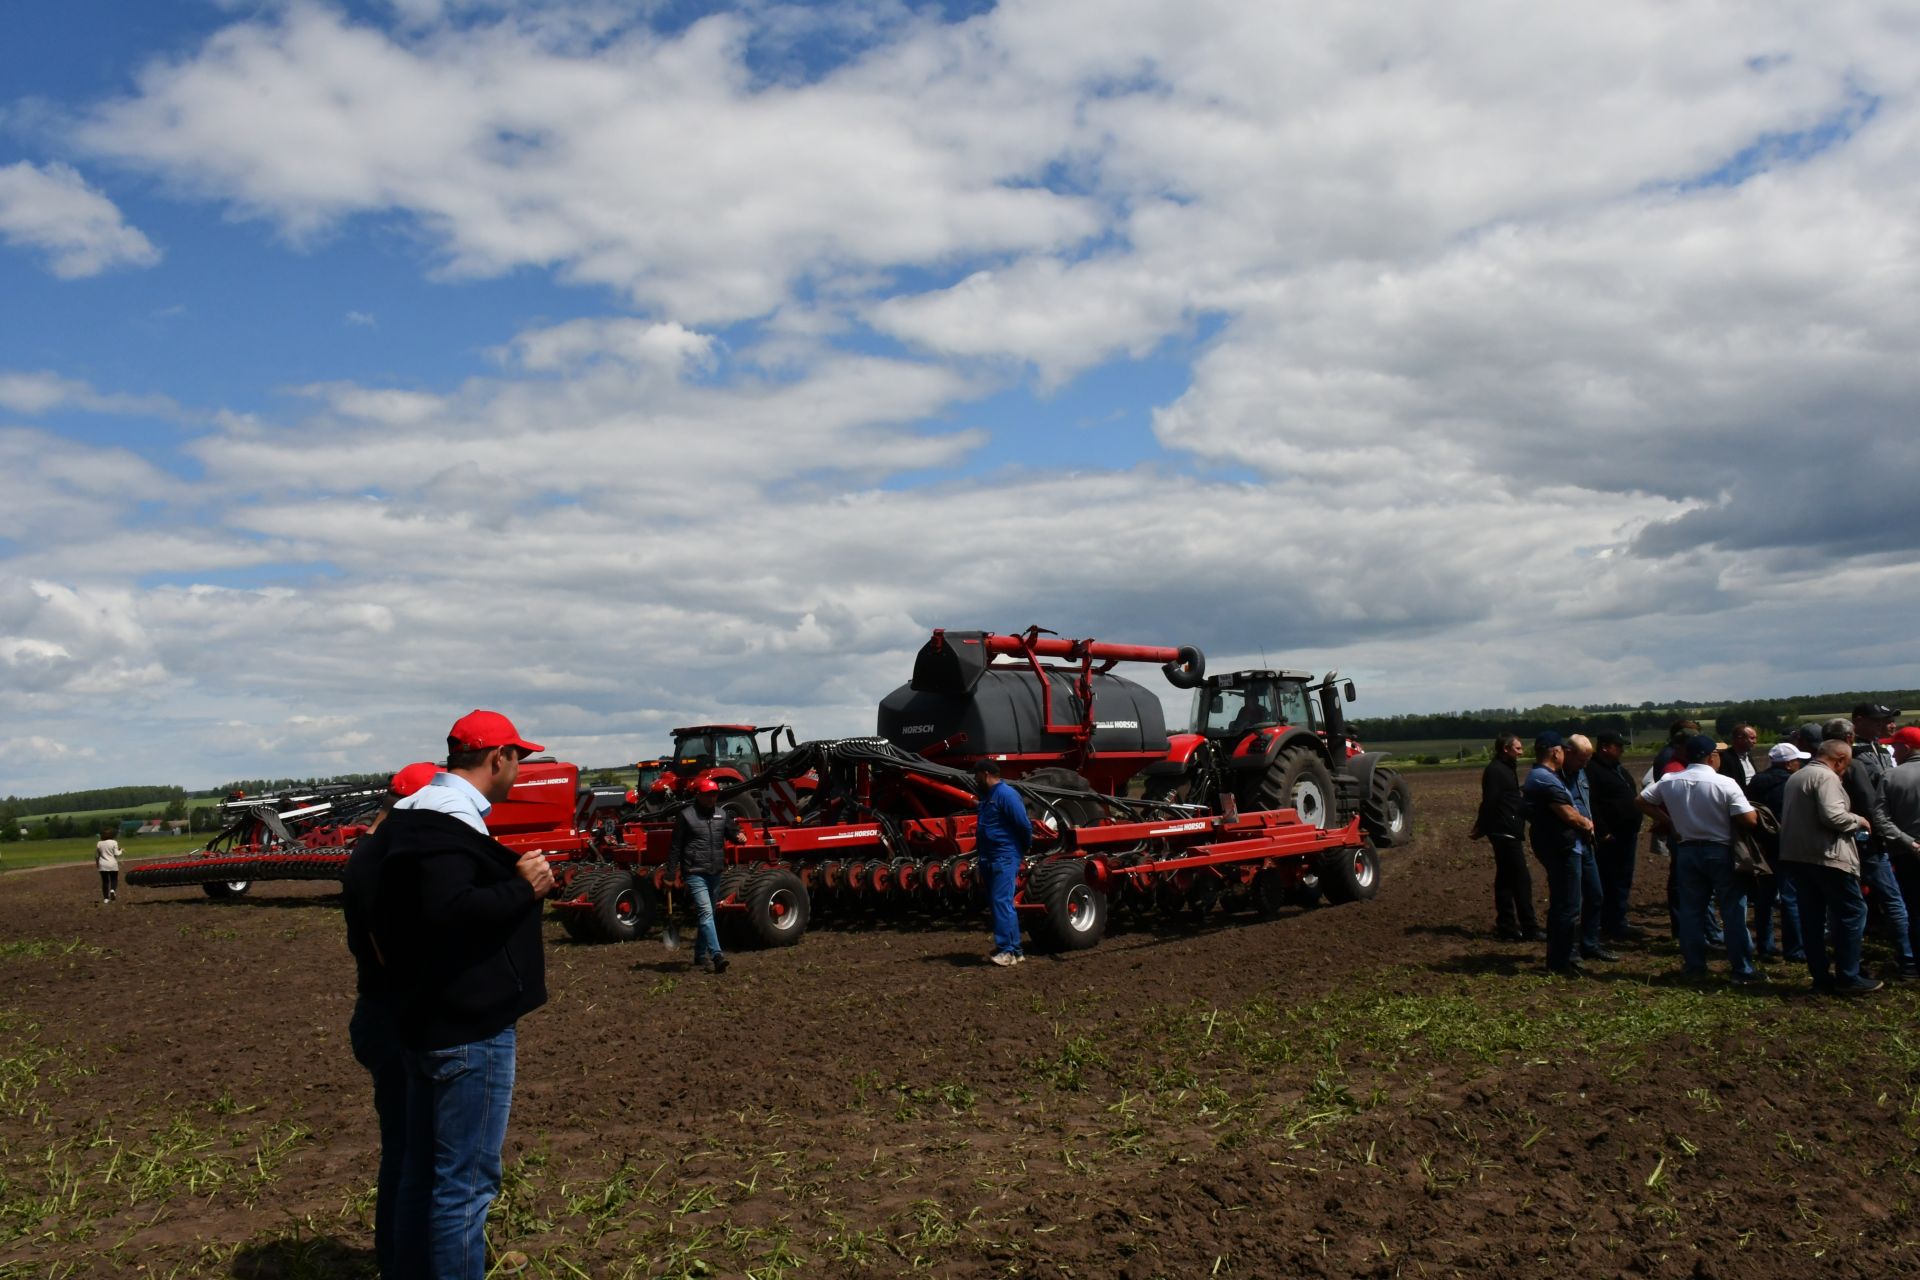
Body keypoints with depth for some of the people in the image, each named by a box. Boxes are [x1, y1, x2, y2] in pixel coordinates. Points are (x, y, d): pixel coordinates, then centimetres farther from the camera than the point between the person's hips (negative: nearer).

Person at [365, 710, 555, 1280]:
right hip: (470, 1029, -11)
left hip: (425, 1020, 11)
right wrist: (522, 888, -21)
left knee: (424, 1169, 19)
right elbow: (447, 912, -32)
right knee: (465, 1181, -3)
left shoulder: (415, 815, 13)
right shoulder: (450, 823, -19)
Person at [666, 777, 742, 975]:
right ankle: (717, 955, -23)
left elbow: (731, 831, 15)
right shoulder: (686, 815, -5)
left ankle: (700, 955, 28)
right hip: (695, 873, -6)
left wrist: (739, 836, -10)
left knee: (706, 914, 16)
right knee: (705, 911, -16)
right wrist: (671, 873, -5)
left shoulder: (721, 814, 10)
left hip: (715, 872, 6)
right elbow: (675, 846, -4)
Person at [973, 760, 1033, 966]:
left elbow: (1024, 825, -16)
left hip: (1004, 858, -10)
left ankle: (1007, 950, -13)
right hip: (989, 859, 10)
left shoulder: (1006, 794, -14)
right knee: (999, 903, 11)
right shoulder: (987, 796, 16)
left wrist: (1025, 848, -4)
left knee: (1002, 903, -13)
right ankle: (1014, 949, 17)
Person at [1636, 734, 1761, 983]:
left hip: (1687, 850, 4)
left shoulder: (1669, 781, -1)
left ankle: (1694, 967, 16)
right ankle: (1742, 970, 9)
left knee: (1690, 911, 10)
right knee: (1733, 912, 5)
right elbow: (1749, 820, -17)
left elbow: (1642, 801, 8)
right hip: (1720, 851, -4)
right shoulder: (1725, 783, -14)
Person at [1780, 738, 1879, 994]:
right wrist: (1858, 820, -5)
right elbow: (1832, 815, -24)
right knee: (1852, 913, -1)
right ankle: (1848, 978, 0)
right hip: (1825, 857, -9)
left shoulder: (1795, 778, 19)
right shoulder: (1826, 777, -11)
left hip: (1795, 855, 9)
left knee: (1812, 917, 10)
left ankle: (1821, 977, 12)